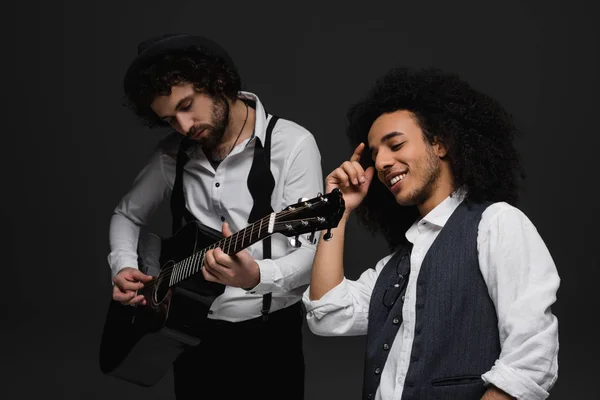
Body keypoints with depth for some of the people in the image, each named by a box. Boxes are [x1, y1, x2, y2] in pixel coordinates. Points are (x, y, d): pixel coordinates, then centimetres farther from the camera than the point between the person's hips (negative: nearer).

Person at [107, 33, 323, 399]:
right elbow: (127, 214, 17)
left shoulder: (293, 144, -13)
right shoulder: (174, 153, 2)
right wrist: (124, 267, -3)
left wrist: (255, 276, -39)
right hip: (191, 332, 4)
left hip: (268, 334, -4)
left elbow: (311, 253, -20)